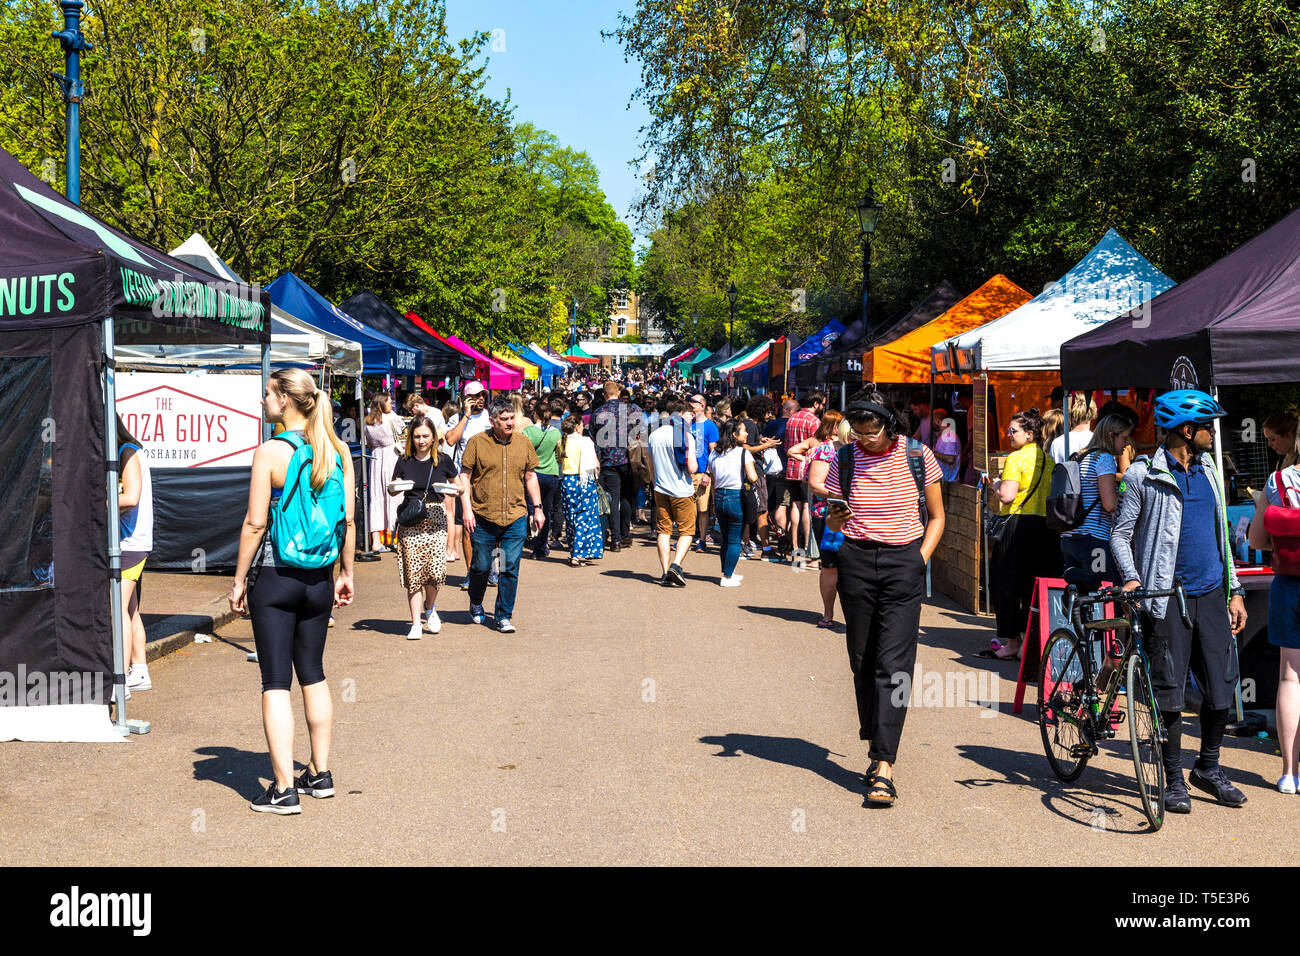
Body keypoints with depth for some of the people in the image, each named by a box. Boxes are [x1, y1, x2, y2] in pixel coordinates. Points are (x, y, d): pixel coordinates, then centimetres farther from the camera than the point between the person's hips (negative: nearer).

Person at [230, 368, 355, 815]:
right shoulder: (337, 451, 1)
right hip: (319, 578, 5)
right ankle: (320, 774, 24)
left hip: (275, 578, -5)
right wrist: (346, 572, 14)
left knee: (275, 682, 0)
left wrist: (239, 580, -5)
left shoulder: (271, 451, -13)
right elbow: (348, 519, 4)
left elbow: (255, 523, -13)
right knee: (313, 674, 18)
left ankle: (284, 789, 0)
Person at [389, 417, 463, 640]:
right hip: (410, 520, 0)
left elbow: (460, 486, 15)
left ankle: (431, 609, 20)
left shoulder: (443, 460, 5)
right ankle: (416, 623, 3)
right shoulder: (404, 462, 5)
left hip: (436, 519, 0)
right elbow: (392, 491, 13)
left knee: (435, 569, -10)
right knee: (413, 571, -5)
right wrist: (394, 487, -9)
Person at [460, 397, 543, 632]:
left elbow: (530, 476, 17)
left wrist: (537, 508, 12)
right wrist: (467, 509, -7)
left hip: (516, 518, 2)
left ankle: (504, 616, 9)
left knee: (510, 569, -1)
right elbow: (465, 476, 0)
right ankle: (476, 606, 34)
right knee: (481, 566, 7)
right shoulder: (477, 442, -2)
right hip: (483, 517, -2)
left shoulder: (523, 444, 8)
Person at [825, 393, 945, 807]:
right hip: (856, 561, 2)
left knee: (893, 664, -10)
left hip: (904, 563, -2)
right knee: (863, 661, 6)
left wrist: (921, 559, -2)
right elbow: (832, 522, 11)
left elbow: (937, 516, 10)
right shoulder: (845, 460, 4)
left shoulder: (918, 458, 1)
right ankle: (877, 746, 23)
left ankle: (883, 765, -13)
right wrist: (835, 519, -12)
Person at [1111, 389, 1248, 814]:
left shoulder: (1208, 470, 15)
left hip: (1211, 593, 5)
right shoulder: (1145, 474, -3)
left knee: (1222, 685, 4)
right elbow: (1120, 534, -3)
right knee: (1169, 690, -2)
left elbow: (1220, 535, 20)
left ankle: (1209, 768, 24)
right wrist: (1131, 577, -19)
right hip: (1167, 596, -5)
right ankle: (1174, 780, 11)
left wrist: (1235, 591, 16)